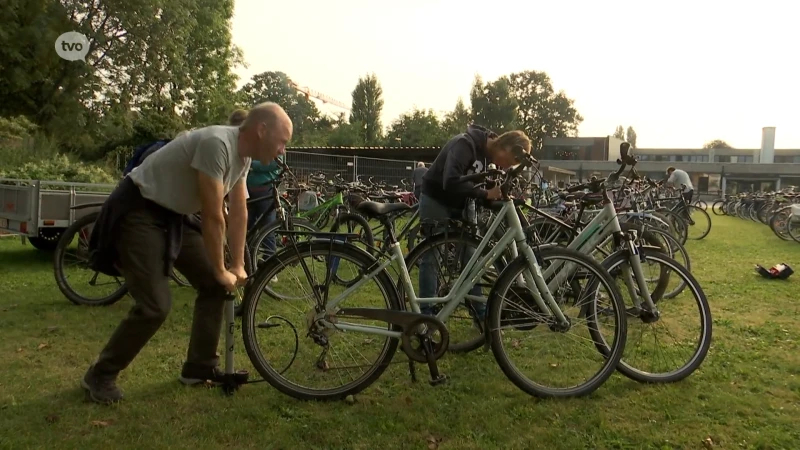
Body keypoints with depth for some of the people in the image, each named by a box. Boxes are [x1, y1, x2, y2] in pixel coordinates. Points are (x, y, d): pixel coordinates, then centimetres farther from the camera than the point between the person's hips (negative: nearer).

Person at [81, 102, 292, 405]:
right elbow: (213, 216, -26)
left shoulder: (244, 154, 1)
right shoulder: (216, 143, -29)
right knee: (155, 306, -15)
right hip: (138, 212, -9)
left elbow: (238, 212, 6)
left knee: (214, 286, 6)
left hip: (174, 216, 9)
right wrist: (221, 271, -15)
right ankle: (99, 376, 7)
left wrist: (238, 266, 4)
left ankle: (200, 367, 19)